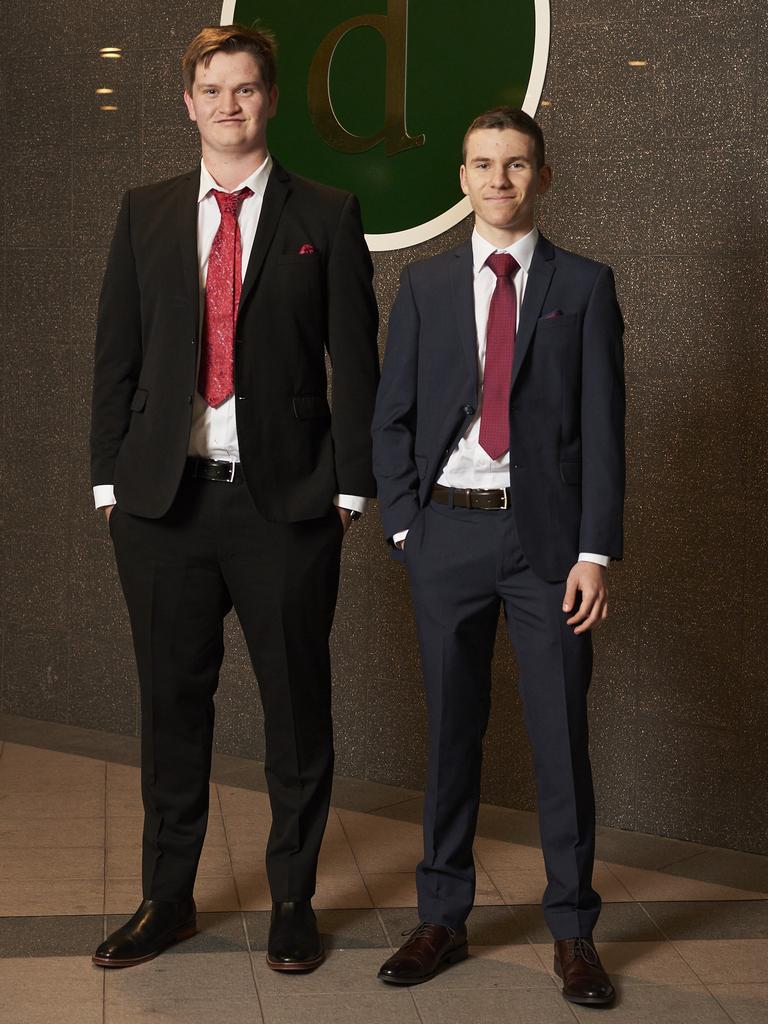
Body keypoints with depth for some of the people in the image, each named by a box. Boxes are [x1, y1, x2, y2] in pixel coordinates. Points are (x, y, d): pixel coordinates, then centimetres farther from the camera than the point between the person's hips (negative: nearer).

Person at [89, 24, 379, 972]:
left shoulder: (326, 217, 4)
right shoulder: (145, 214, 10)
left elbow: (355, 360, 1)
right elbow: (116, 353, 9)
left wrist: (351, 486, -4)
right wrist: (109, 477, 3)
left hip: (286, 501, -2)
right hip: (162, 500, 2)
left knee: (297, 706, 6)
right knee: (172, 703, 11)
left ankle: (294, 902, 21)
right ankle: (167, 898, 25)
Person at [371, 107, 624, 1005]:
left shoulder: (584, 285, 4)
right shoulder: (424, 286, 9)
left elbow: (603, 425, -1)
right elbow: (392, 418, 10)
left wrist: (595, 552, -8)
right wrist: (402, 524, 0)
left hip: (547, 534, -1)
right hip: (448, 530, 2)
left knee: (562, 733, 2)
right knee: (452, 730, 9)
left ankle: (573, 931, 15)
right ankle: (443, 917, 21)